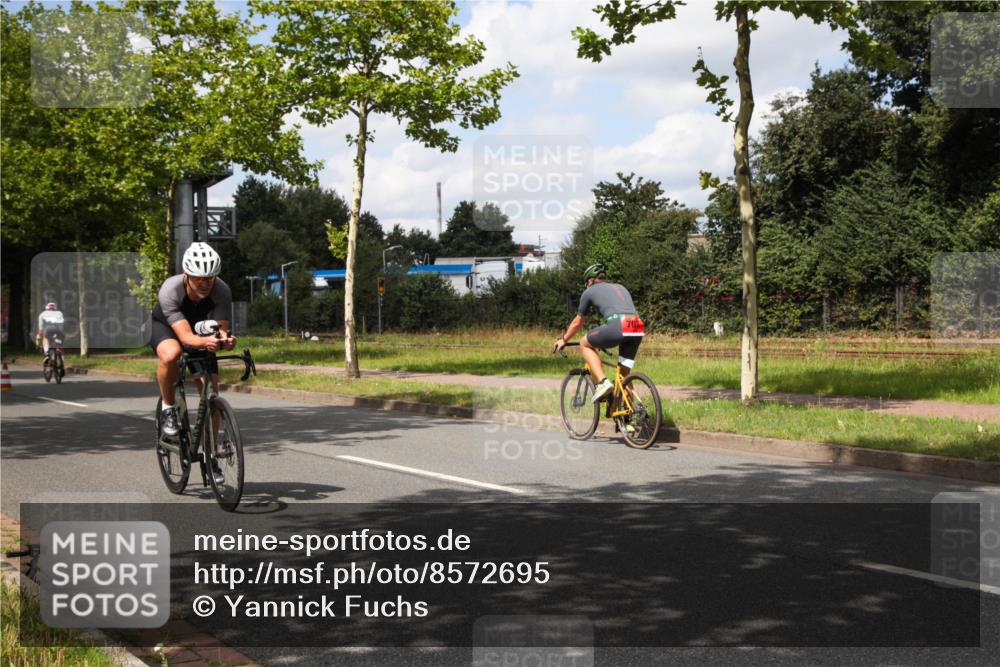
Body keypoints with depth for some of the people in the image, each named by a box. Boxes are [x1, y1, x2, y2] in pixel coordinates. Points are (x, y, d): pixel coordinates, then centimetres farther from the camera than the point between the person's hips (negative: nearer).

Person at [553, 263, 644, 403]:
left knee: (585, 343, 19)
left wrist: (563, 340, 46)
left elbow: (577, 322, 29)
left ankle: (602, 382, 2)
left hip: (617, 326, -5)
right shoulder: (620, 288, 35)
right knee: (624, 374, 18)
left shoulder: (590, 291, 21)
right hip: (638, 329, 5)